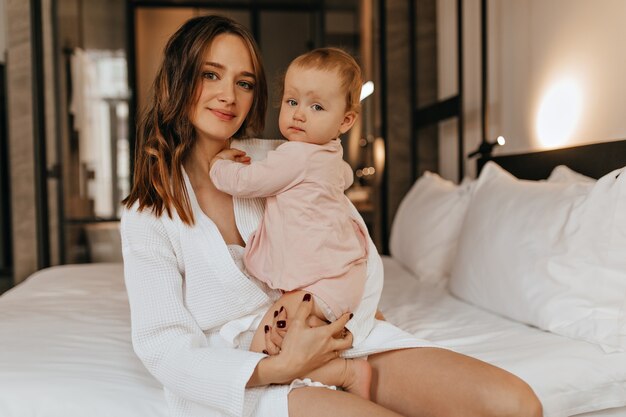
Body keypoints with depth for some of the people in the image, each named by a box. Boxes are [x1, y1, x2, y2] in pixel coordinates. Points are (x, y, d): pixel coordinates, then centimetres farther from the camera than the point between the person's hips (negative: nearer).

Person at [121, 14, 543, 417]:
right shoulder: (146, 216, 1)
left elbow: (363, 259, 7)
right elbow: (163, 345, -6)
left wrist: (337, 313, -14)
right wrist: (277, 368, -20)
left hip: (338, 333, 4)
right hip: (249, 377, -3)